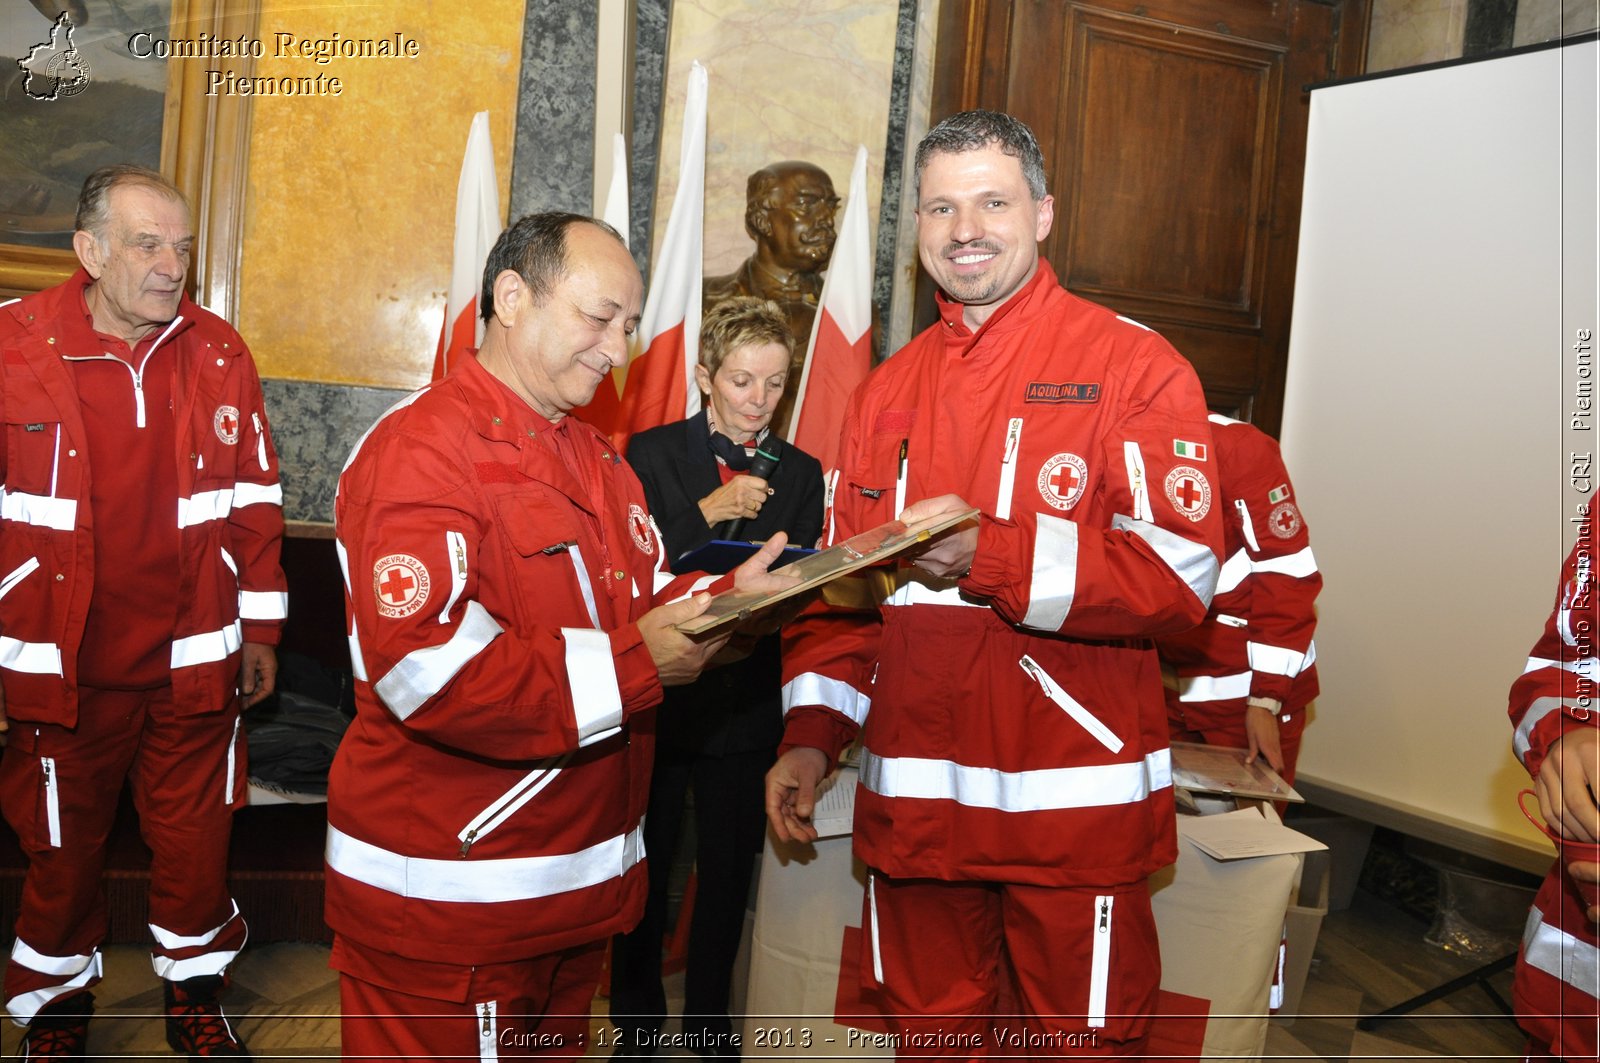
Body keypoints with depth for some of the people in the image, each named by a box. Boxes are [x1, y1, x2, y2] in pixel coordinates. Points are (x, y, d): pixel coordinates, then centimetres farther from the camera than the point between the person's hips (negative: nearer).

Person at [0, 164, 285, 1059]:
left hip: (194, 662, 1)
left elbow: (256, 501, 5)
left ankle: (196, 991, 36)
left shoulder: (220, 355, -1)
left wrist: (260, 629, 6)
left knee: (197, 841, 13)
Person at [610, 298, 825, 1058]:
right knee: (645, 867, 11)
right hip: (659, 697, -2)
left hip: (748, 704, 2)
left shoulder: (801, 472, 4)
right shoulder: (651, 453, -4)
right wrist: (708, 511, -21)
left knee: (728, 870, 15)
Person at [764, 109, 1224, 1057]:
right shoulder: (886, 392, 11)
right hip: (912, 797, 5)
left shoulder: (1132, 364, -5)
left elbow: (1180, 573, -15)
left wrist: (991, 555, -22)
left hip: (1077, 805, -4)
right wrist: (812, 734, 2)